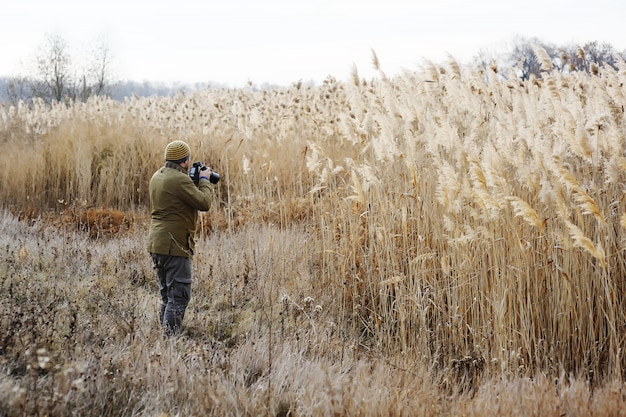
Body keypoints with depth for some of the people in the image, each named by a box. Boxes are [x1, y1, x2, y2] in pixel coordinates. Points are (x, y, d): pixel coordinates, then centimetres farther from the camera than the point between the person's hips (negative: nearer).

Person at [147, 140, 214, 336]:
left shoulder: (157, 176, 12)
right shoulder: (179, 179, -18)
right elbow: (204, 202, -17)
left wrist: (196, 179, 13)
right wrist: (204, 180, -1)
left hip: (156, 244, 10)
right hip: (174, 245, -10)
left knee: (167, 295, 17)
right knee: (179, 296, -7)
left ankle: (164, 335, 21)